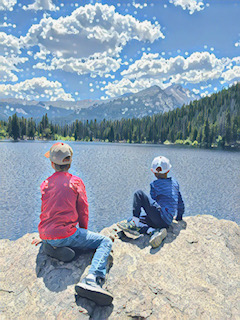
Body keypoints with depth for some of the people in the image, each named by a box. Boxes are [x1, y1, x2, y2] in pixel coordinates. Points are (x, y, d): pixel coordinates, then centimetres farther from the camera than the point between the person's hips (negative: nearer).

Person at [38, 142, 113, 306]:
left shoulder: (45, 183, 7)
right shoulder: (76, 182, -6)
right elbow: (83, 212, -1)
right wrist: (84, 232, 18)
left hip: (45, 234, 6)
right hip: (66, 234, -6)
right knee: (106, 242, 1)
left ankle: (53, 247, 6)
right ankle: (91, 279, -22)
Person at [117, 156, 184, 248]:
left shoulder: (155, 185, -2)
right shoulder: (174, 182, 16)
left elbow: (152, 203, 2)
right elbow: (180, 203, 23)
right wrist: (179, 218, 38)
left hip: (160, 218, -7)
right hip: (167, 222, 7)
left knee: (139, 194, -6)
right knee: (132, 221, 13)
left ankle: (134, 223, -13)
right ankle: (154, 231, -9)